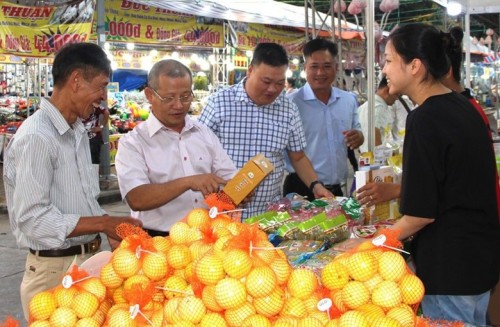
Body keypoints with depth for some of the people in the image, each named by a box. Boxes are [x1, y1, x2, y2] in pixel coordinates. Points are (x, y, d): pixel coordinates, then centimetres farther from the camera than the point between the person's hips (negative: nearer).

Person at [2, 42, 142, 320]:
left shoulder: (78, 132, 10)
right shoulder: (36, 137, -19)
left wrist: (112, 230, 0)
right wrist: (104, 224, -20)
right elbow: (33, 218, -23)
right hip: (55, 269, -8)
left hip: (89, 260, 8)